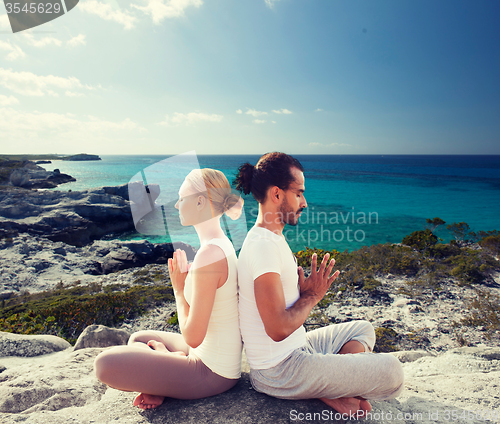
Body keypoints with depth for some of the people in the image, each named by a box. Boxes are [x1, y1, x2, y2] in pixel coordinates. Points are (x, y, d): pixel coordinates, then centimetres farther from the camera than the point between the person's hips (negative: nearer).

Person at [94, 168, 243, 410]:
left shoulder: (209, 255, -29)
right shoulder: (222, 244, 4)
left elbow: (193, 337, -24)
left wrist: (179, 289, -12)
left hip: (213, 373, -10)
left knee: (105, 364, -13)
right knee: (138, 339, 26)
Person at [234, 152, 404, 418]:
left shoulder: (272, 238, 10)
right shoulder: (263, 245, -24)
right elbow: (278, 329, -27)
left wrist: (308, 291, 0)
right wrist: (312, 296, -13)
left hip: (295, 348, 10)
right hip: (278, 372, -10)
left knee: (362, 329, 24)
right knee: (390, 371, -18)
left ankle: (336, 388, 4)